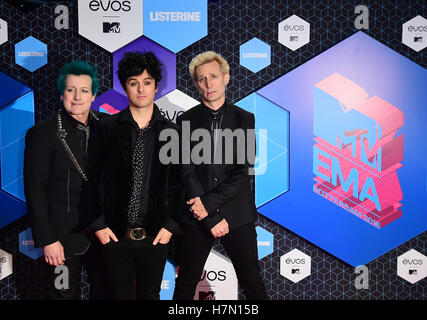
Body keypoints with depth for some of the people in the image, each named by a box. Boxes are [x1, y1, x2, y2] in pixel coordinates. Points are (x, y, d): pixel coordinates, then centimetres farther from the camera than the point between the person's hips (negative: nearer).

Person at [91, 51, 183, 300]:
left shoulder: (171, 132, 0)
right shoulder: (108, 128, -3)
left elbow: (178, 183, 2)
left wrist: (171, 225, -3)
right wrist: (98, 224, -5)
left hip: (156, 236, 1)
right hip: (115, 234, -1)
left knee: (150, 294, 16)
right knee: (120, 294, 12)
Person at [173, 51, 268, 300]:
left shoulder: (245, 119, 3)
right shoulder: (186, 121, 2)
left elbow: (245, 171, -5)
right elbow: (187, 172, -4)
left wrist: (209, 202, -13)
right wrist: (212, 218, -10)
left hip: (238, 216, 0)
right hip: (196, 217, 0)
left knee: (252, 282, 9)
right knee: (186, 284, 11)